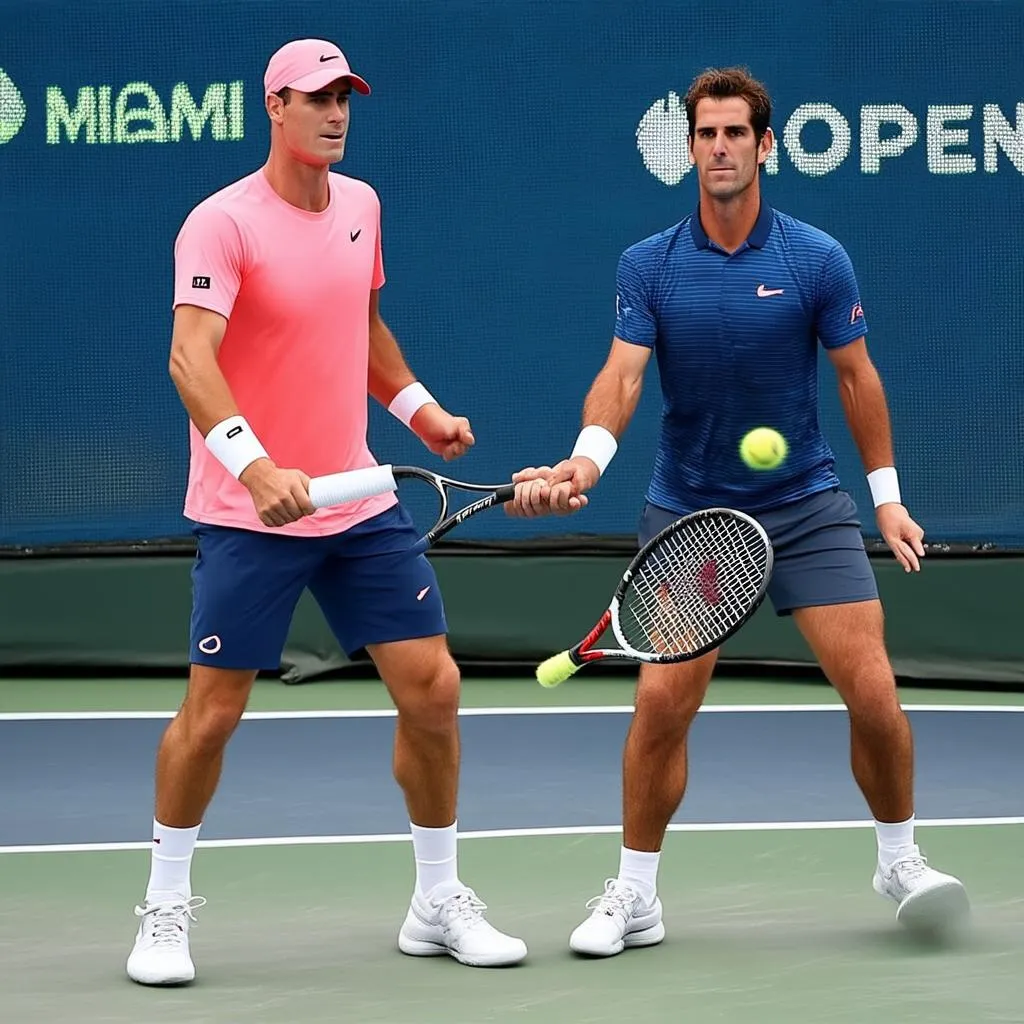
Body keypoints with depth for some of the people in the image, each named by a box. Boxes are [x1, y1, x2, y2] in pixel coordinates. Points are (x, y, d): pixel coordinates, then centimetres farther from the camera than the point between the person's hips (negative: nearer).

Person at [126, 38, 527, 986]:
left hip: (359, 503, 6)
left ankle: (439, 905, 16)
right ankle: (166, 908, 18)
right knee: (212, 713, -1)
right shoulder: (223, 223, -14)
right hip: (249, 515, -6)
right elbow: (190, 356, -27)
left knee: (431, 689, 1)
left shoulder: (360, 204, 8)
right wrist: (251, 461, -41)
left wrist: (417, 405, 17)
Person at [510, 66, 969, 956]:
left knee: (872, 691, -7)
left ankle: (900, 861, 16)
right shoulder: (649, 266, -4)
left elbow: (858, 376, 4)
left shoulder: (817, 259, -5)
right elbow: (620, 377, -14)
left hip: (806, 505, 0)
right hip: (688, 513, 0)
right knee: (661, 702, -9)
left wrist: (887, 493, 4)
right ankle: (634, 897, 6)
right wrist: (586, 458, -33)